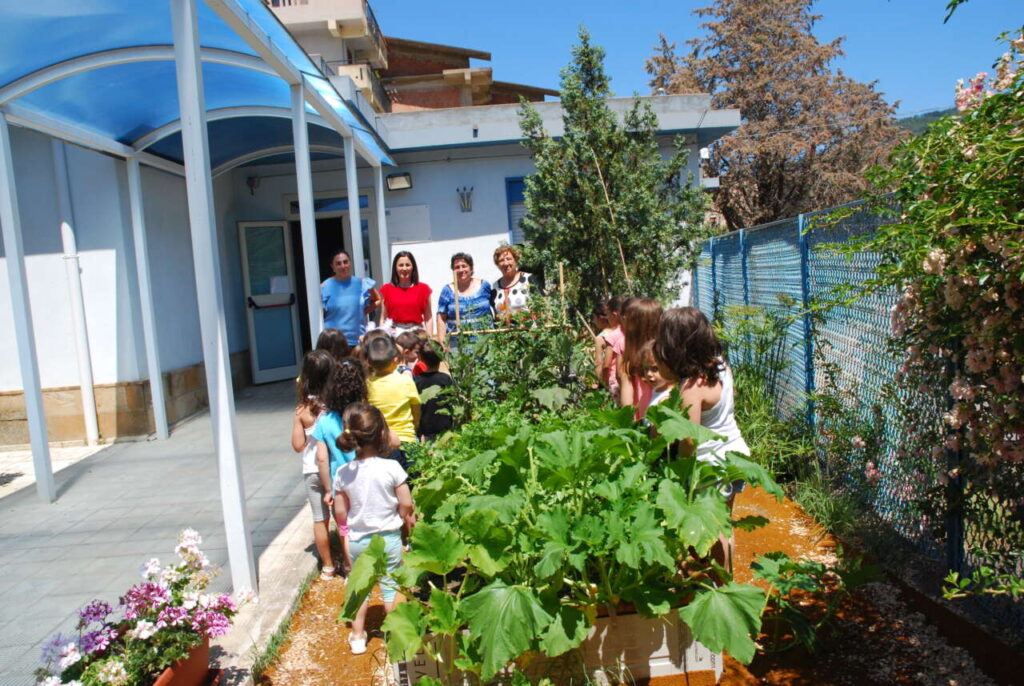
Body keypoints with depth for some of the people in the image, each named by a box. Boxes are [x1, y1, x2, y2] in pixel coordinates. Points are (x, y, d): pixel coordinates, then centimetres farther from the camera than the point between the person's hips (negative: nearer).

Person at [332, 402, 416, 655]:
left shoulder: (343, 473, -9)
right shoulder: (391, 468, -19)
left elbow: (340, 511, -2)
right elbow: (406, 504, -15)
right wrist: (407, 519, 6)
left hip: (357, 540, 3)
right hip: (388, 538, -3)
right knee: (390, 586, 13)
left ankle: (357, 636, 29)